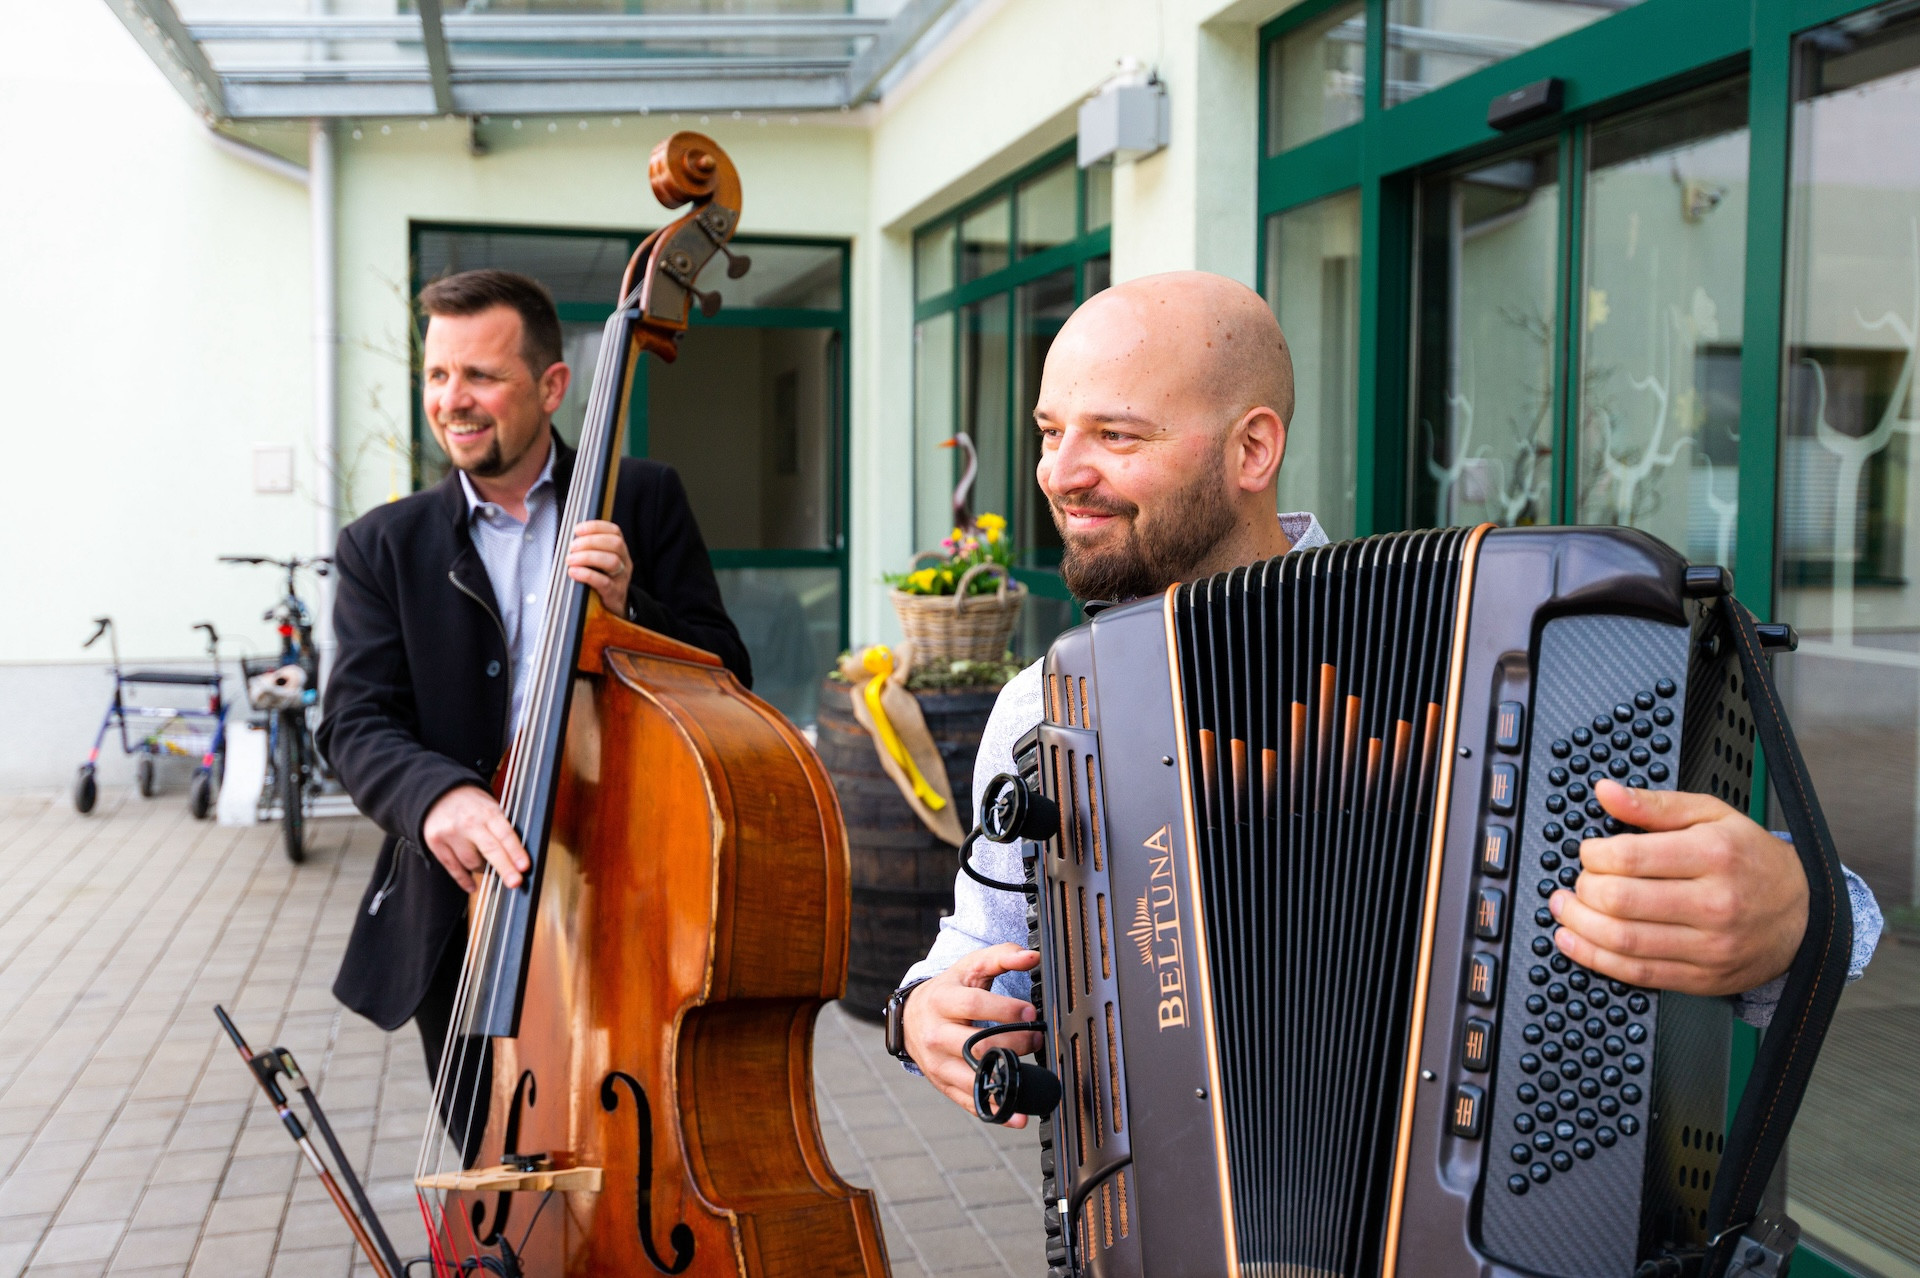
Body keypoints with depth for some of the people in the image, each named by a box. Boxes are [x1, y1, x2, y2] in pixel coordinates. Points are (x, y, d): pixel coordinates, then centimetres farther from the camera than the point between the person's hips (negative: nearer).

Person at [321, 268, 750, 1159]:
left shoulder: (644, 504, 3)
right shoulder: (383, 547, 6)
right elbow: (357, 723, -5)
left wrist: (628, 607, -18)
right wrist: (435, 792, -27)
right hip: (463, 919, 1)